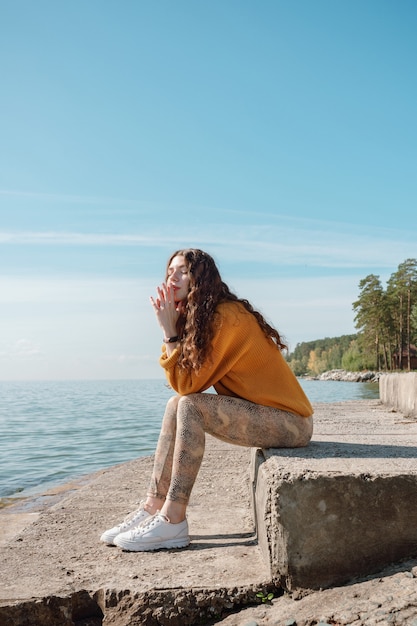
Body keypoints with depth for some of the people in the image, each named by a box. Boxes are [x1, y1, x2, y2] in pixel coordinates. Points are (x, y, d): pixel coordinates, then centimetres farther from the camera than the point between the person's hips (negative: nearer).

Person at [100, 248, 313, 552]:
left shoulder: (228, 316, -19)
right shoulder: (203, 318, 9)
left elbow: (189, 384, -19)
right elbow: (182, 385, 1)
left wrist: (171, 331, -14)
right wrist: (172, 331, -5)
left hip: (291, 422, -9)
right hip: (263, 413, 9)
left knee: (191, 406, -24)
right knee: (176, 405, 2)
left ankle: (172, 522, -17)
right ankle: (153, 507, 3)